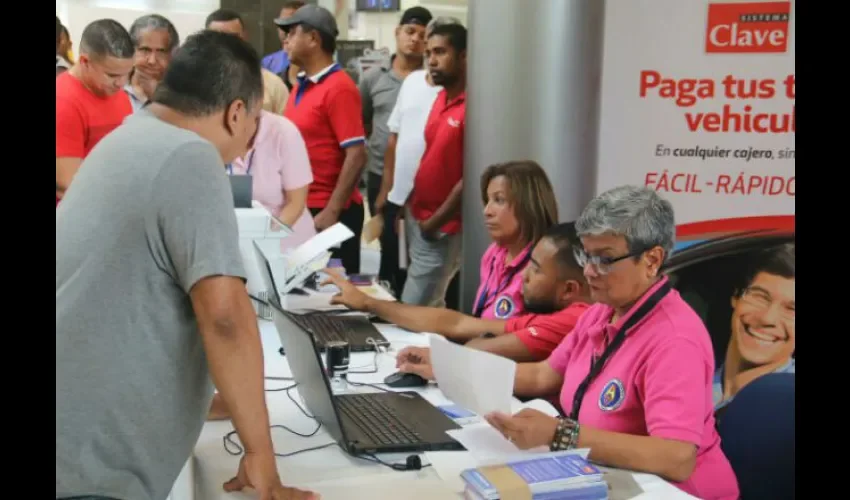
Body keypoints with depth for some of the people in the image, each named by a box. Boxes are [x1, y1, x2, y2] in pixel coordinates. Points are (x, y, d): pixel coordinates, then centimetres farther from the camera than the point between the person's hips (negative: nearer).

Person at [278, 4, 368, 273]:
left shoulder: (339, 88, -15)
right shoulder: (301, 86, 10)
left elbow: (356, 156, -20)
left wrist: (331, 212, -21)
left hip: (328, 213, -8)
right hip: (300, 208, 8)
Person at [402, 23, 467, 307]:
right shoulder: (440, 98, 8)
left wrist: (435, 222, -12)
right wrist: (411, 207, 10)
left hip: (442, 230, -8)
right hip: (417, 218, 8)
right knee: (430, 307, 18)